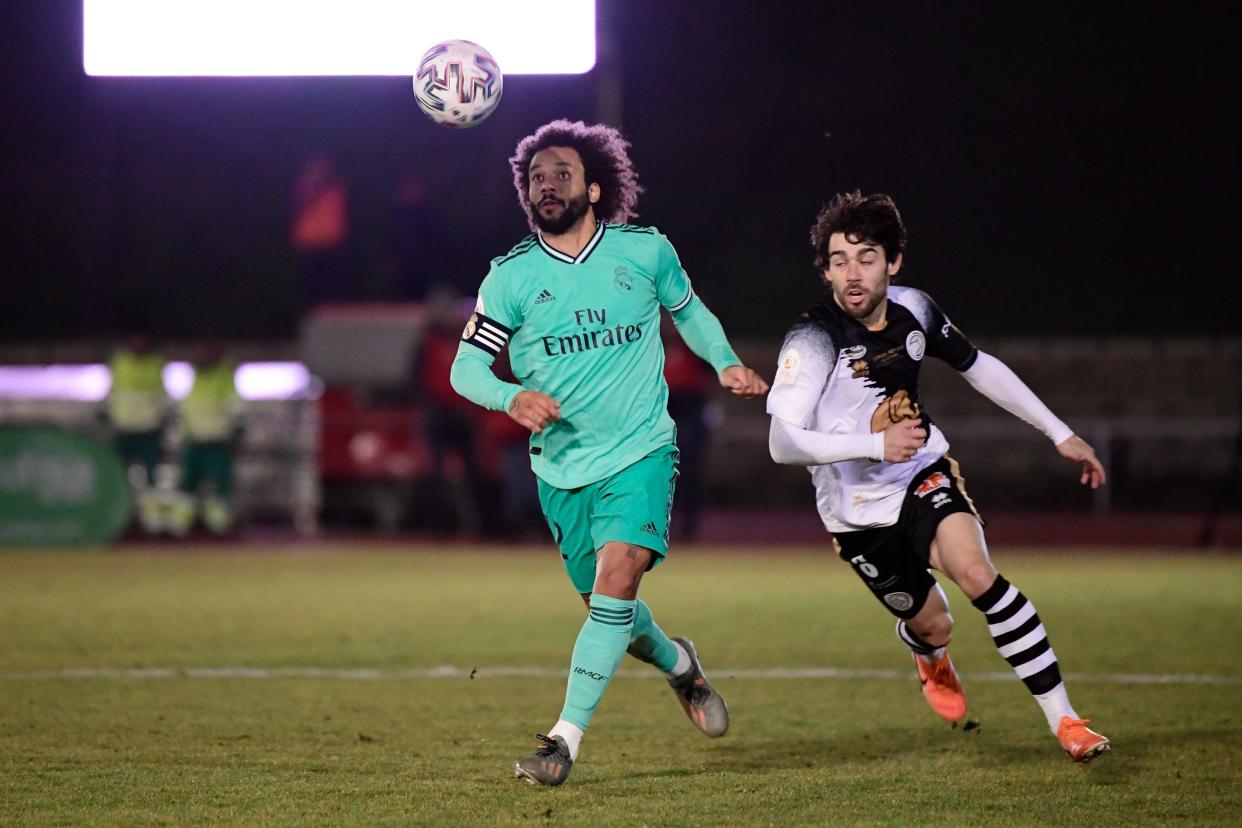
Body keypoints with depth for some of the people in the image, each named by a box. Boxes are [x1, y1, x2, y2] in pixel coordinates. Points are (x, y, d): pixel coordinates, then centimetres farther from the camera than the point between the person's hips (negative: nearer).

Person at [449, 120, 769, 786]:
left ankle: (566, 737, -19)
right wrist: (512, 396, -25)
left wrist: (725, 363, 4)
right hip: (562, 467, 2)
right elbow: (466, 364, -5)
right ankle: (676, 662, 43)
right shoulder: (511, 276, -3)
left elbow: (689, 309, 19)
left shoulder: (646, 250, 0)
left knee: (617, 577, -22)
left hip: (640, 454, -2)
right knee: (606, 604, 9)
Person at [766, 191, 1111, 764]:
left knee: (974, 572, -25)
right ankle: (930, 657, 51)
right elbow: (783, 443, -32)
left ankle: (1064, 721, -20)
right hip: (859, 511, -2)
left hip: (924, 474, 2)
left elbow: (977, 366, 10)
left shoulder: (914, 309, -8)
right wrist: (877, 444, -40)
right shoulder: (812, 341, -23)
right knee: (932, 626, 7)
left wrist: (1060, 433, 11)